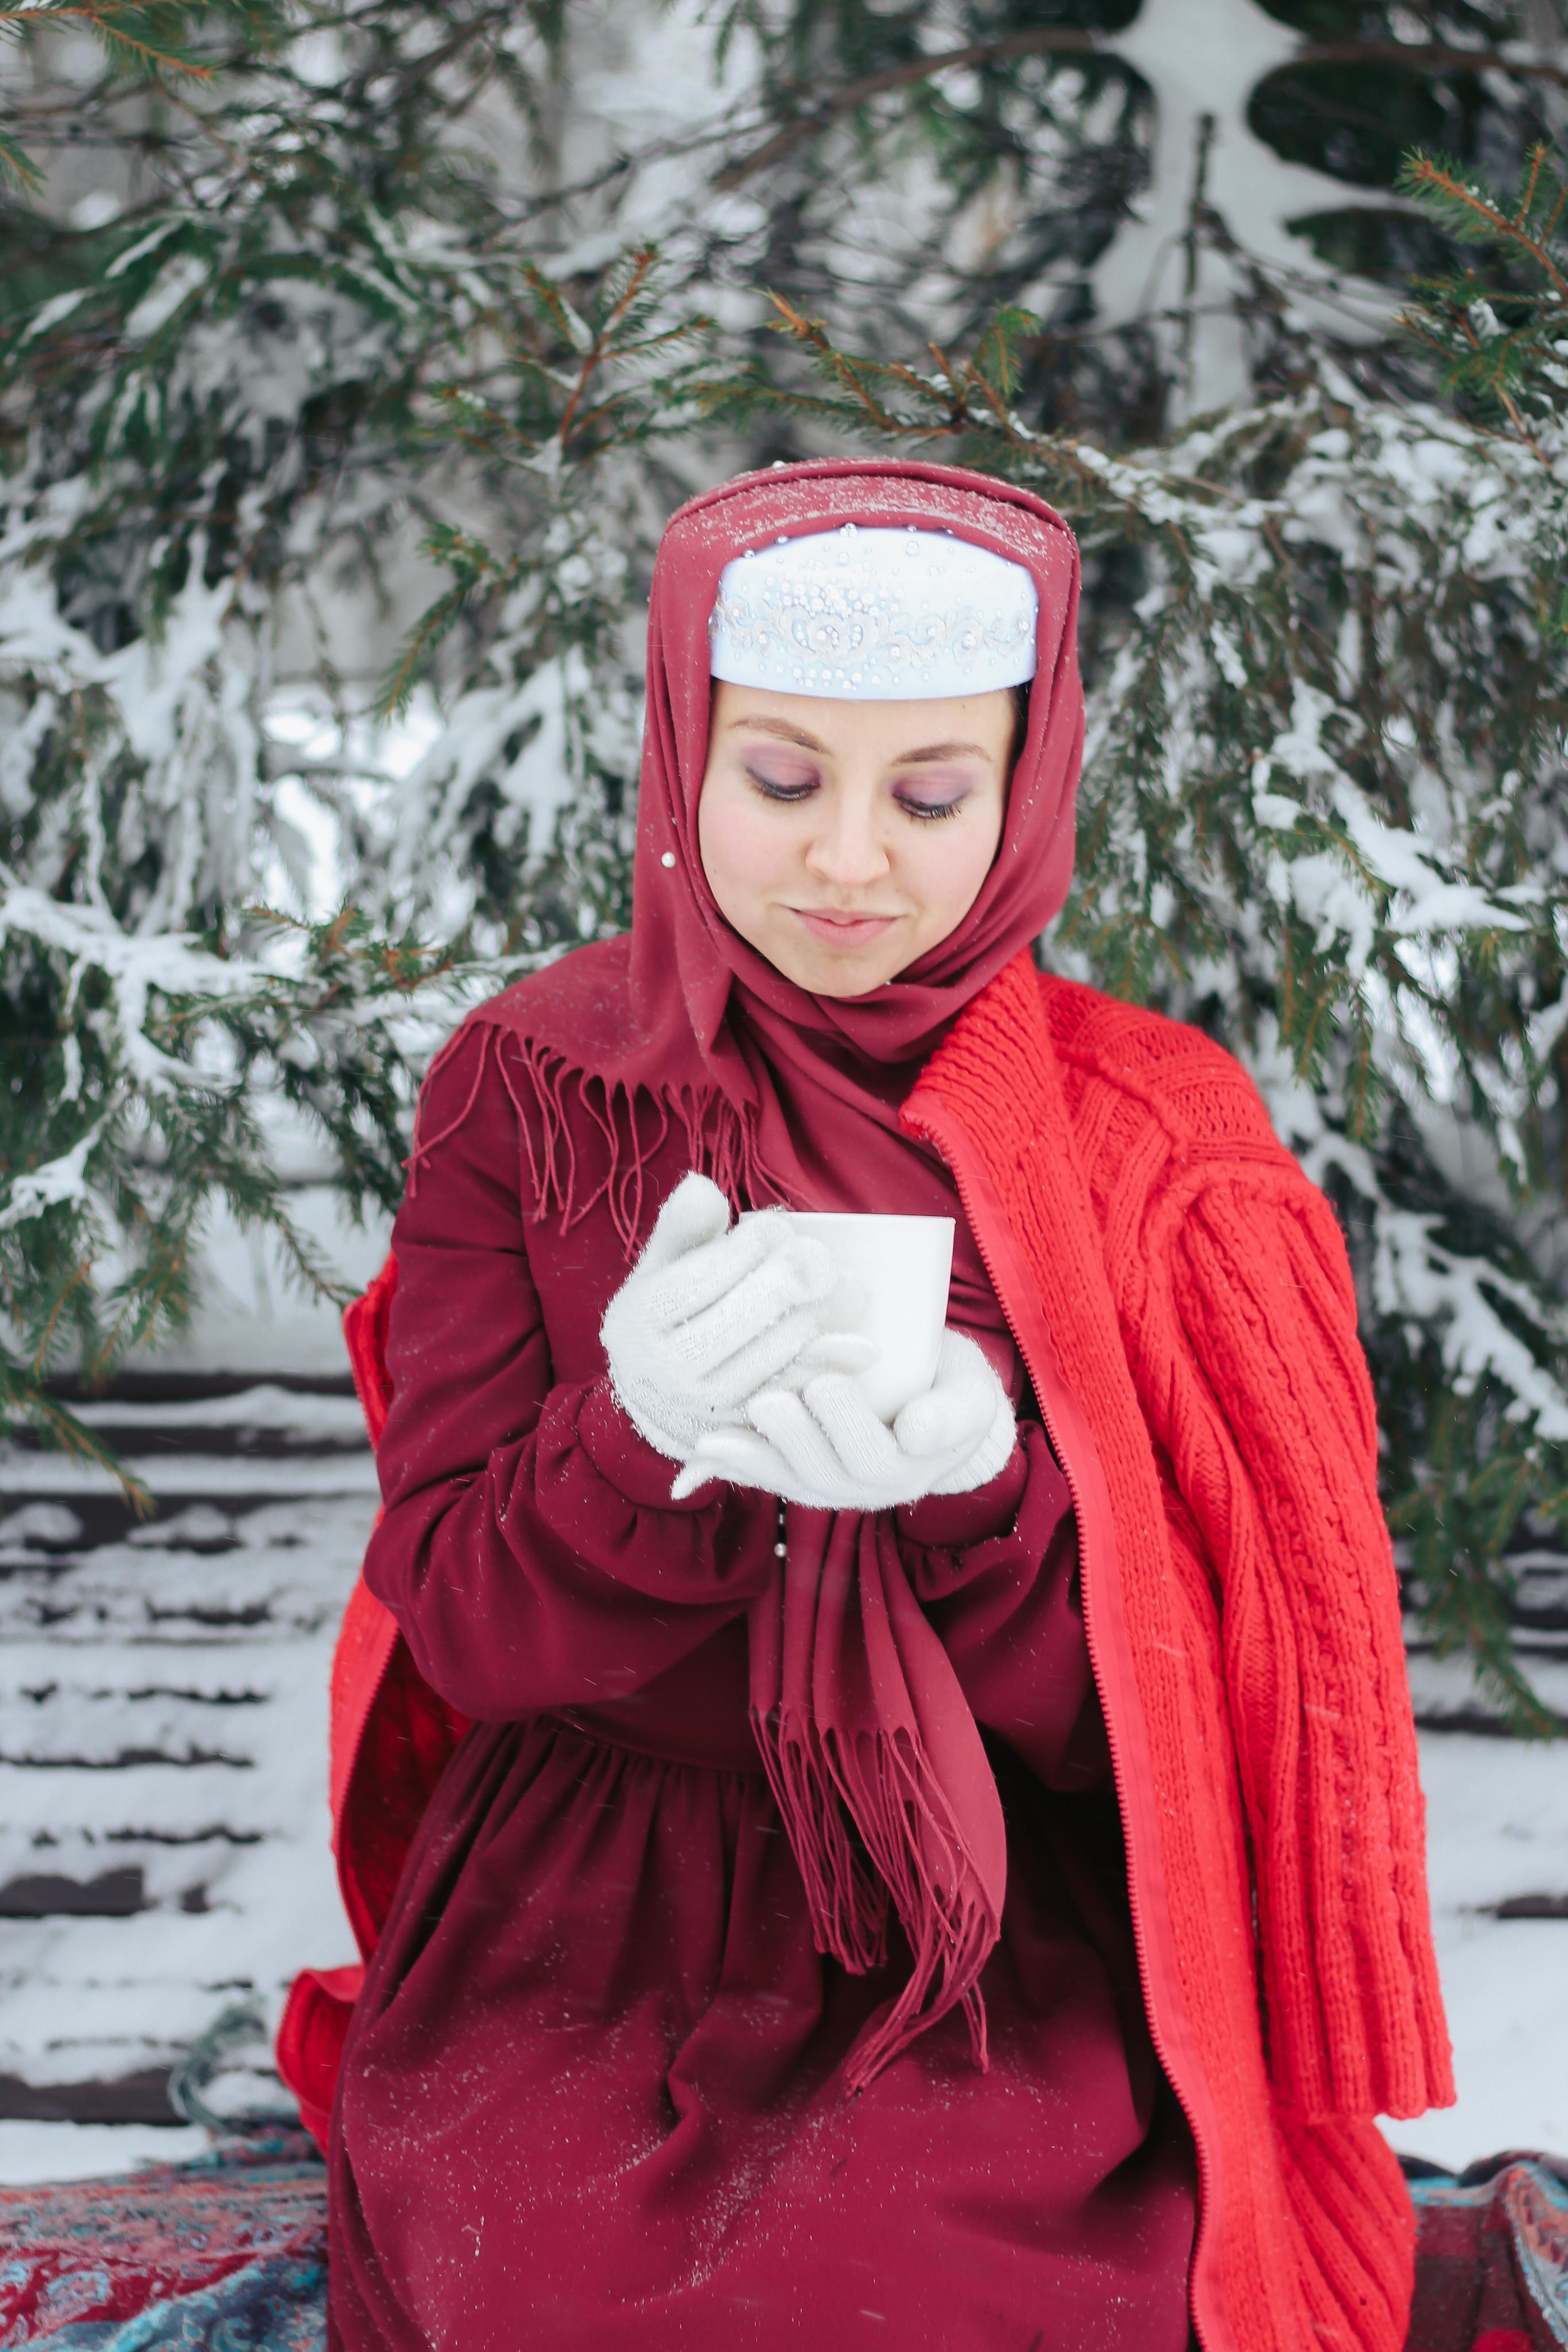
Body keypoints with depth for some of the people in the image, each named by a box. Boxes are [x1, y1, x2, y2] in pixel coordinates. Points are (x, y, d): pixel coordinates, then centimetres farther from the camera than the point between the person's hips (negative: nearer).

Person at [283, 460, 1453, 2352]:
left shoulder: (1148, 1138, -2)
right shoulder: (528, 1081, 0)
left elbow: (1142, 1715, -4)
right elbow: (460, 1616, -4)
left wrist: (980, 1485, -25)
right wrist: (640, 1433, -25)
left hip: (1017, 1950, 0)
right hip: (595, 1912, 1)